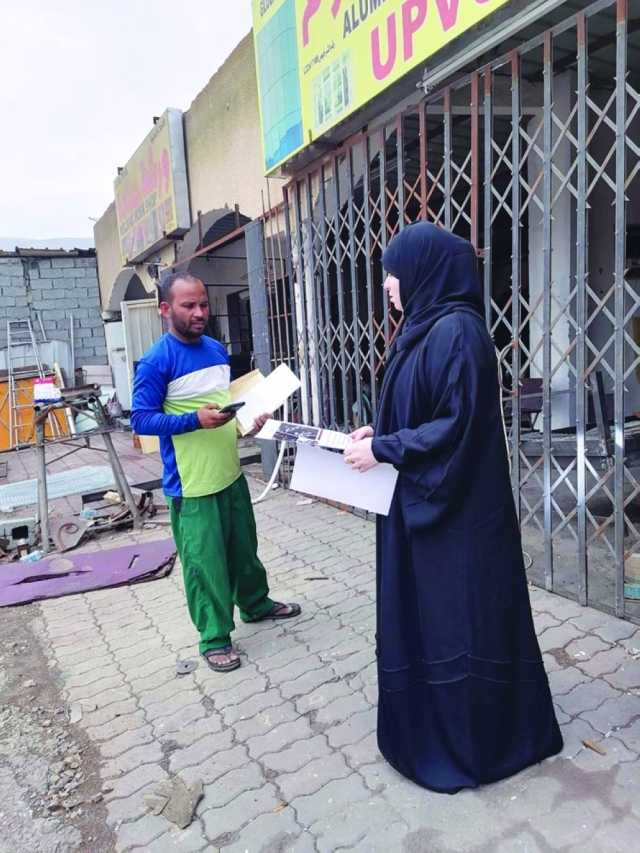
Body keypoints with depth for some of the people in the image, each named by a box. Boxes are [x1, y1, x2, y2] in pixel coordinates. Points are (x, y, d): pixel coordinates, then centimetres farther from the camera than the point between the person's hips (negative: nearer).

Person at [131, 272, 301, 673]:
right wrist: (195, 420, -28)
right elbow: (142, 420, -17)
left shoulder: (218, 350, 7)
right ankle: (215, 637, 20)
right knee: (204, 561, 3)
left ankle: (256, 604, 43)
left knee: (244, 547, 21)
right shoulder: (156, 361, -15)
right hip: (192, 483, -7)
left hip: (231, 472, 7)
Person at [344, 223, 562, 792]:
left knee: (459, 619, 5)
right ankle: (435, 724, 39)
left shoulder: (456, 330, -19)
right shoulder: (427, 328, 11)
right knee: (425, 611, 20)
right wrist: (380, 433, 6)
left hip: (455, 508, -10)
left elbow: (456, 426, -22)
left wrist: (383, 450, -17)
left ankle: (471, 743, 26)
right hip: (424, 500, 10)